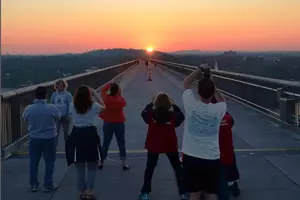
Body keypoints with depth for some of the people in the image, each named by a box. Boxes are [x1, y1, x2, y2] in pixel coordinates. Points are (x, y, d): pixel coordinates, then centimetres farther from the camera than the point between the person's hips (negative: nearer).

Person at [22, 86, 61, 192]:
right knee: (49, 162, 11)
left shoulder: (28, 108, -12)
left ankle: (34, 184, 21)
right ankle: (48, 185, 15)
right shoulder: (52, 108, -17)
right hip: (49, 138, -2)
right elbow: (59, 117, 1)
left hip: (34, 139, 2)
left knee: (33, 162, 15)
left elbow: (24, 118, 8)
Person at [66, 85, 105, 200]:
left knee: (80, 167, 14)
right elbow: (103, 107, 15)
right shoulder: (93, 106, -7)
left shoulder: (72, 107, -1)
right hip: (90, 135, -2)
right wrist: (95, 95, 14)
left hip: (77, 136, 2)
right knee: (92, 167, 12)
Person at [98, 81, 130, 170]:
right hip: (119, 123, -1)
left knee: (106, 142, 12)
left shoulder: (106, 98, -12)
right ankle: (124, 163, 10)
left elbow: (103, 90, 8)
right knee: (121, 143, 8)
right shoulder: (121, 100, -14)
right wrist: (120, 94, 12)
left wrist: (110, 83, 12)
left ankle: (101, 162, 18)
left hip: (108, 123, 1)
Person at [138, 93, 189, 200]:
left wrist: (151, 104, 7)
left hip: (154, 144, 1)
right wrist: (174, 106, 1)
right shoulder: (173, 115, -17)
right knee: (178, 168, 15)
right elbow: (181, 117, 4)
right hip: (170, 144, 0)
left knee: (150, 168, 17)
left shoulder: (151, 114, -16)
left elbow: (143, 113, 6)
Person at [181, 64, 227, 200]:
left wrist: (200, 69, 13)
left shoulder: (191, 105, -12)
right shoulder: (218, 109, -8)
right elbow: (222, 100, 18)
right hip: (212, 159, 0)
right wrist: (211, 83, 16)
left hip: (192, 157, 0)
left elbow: (186, 83, 6)